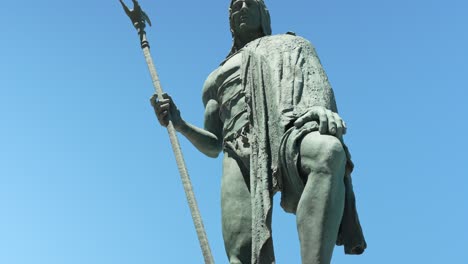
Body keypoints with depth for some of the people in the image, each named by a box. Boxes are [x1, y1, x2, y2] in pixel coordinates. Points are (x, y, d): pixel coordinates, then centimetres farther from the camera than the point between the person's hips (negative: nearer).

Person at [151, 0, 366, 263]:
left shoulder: (294, 45, 33)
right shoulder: (217, 78, 39)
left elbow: (320, 88, 10)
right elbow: (213, 146, 32)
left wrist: (322, 109, -15)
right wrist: (180, 124, 11)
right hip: (242, 153, 3)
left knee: (328, 151, -41)